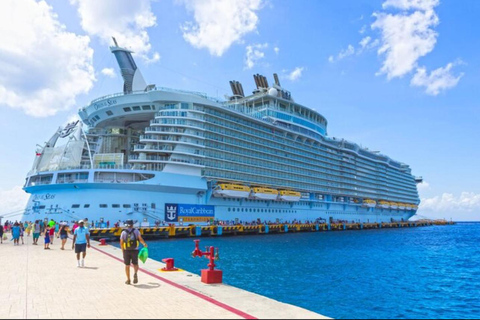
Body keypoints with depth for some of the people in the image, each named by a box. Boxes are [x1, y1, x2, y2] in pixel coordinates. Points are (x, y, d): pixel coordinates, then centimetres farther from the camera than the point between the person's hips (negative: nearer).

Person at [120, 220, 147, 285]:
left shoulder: (123, 232, 3)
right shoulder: (136, 231, 1)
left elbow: (121, 243, 1)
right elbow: (140, 239, -9)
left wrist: (123, 251, 12)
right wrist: (144, 244, 8)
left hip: (126, 251, 0)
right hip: (134, 250, 0)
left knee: (127, 265, 11)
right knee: (135, 264, 13)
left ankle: (128, 280, 13)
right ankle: (135, 273, -16)